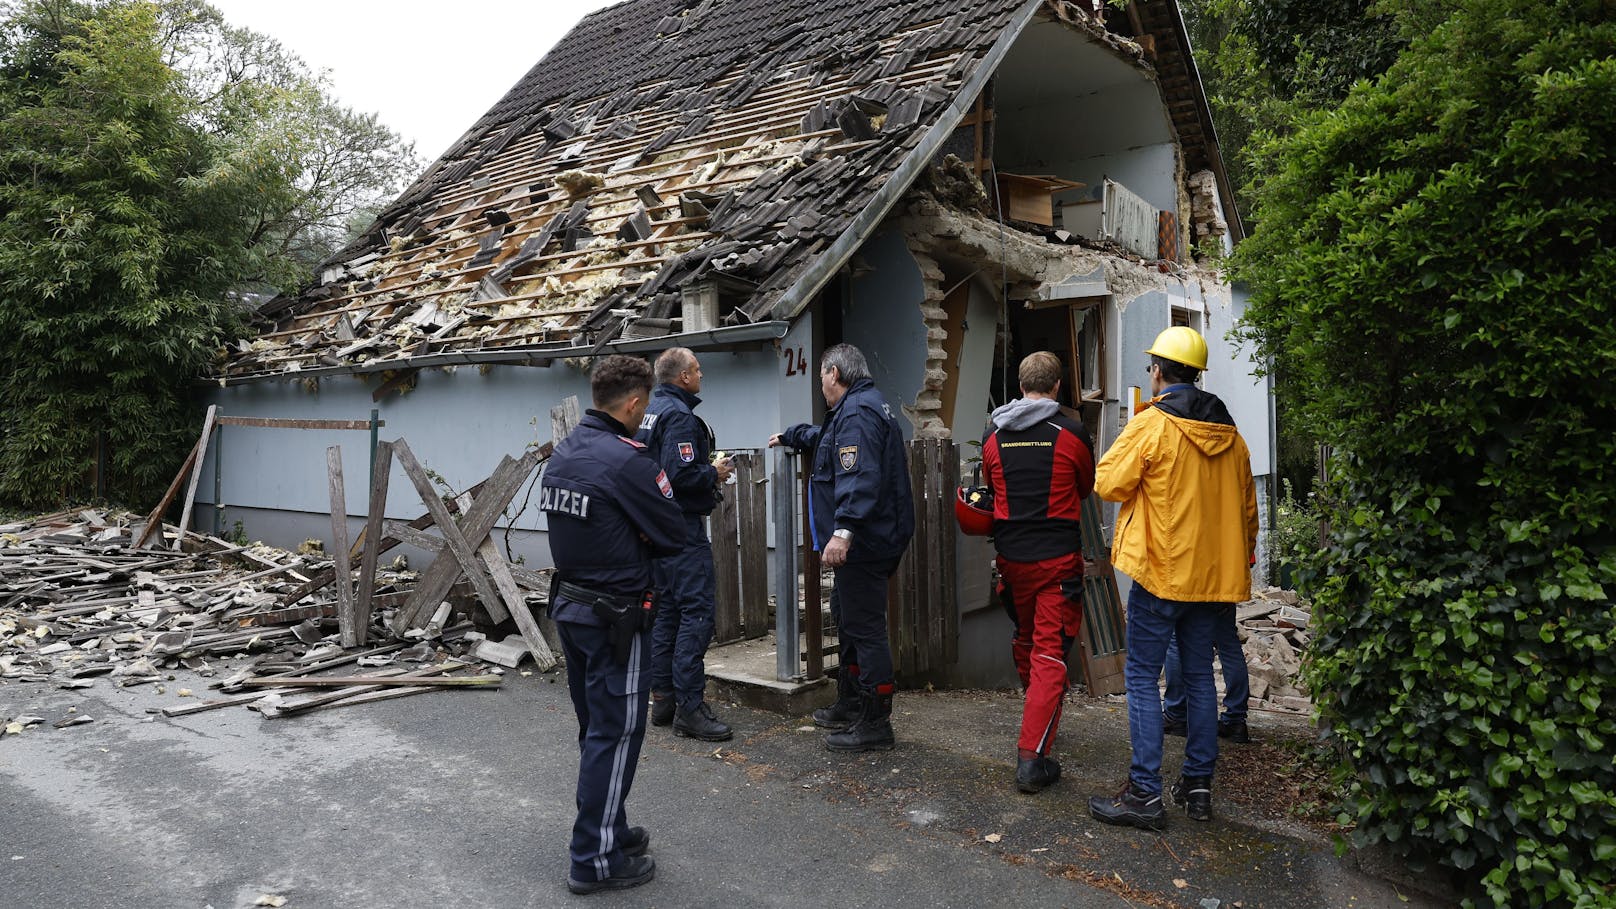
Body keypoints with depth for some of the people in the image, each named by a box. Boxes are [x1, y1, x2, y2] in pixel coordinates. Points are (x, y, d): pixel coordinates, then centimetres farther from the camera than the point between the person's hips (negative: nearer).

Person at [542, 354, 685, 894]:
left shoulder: (561, 454, 6)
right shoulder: (628, 460, -21)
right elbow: (673, 536, -14)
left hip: (569, 605, 9)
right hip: (615, 616, -9)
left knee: (596, 728, 20)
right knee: (616, 734, 3)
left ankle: (609, 829, 34)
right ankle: (596, 860, 12)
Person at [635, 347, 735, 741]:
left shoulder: (651, 411, 15)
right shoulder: (678, 414, -16)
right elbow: (680, 473, -25)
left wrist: (708, 472, 17)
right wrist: (715, 473, -8)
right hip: (683, 524, -10)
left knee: (666, 609, 14)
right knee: (697, 613, -8)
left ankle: (662, 697, 22)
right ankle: (689, 708, -6)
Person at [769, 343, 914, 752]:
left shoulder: (856, 414, -16)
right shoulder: (866, 407, 20)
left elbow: (859, 477, -30)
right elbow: (825, 437, 42)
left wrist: (844, 529, -37)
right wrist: (789, 436, 54)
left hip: (863, 543, -11)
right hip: (867, 540, 11)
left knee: (864, 626, -6)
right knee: (847, 616, 22)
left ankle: (874, 724, 1)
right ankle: (850, 704, 35)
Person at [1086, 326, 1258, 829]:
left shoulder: (1151, 425, -12)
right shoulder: (1229, 434, 9)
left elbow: (1108, 483, -9)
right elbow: (1247, 509, 15)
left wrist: (1130, 438, 7)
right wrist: (1241, 561, 26)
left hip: (1161, 571, -7)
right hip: (1213, 574, 7)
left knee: (1142, 678, 0)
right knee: (1199, 676, 14)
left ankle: (1145, 793, 0)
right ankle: (1198, 785, 21)